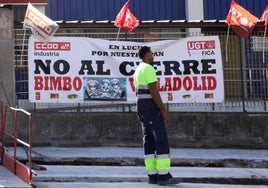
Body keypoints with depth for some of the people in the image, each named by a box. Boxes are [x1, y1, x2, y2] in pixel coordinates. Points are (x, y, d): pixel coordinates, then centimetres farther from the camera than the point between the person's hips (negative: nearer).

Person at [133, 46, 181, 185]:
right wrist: (164, 111, -19)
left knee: (149, 142, 6)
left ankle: (152, 175, 4)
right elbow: (154, 91, -18)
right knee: (161, 141, -11)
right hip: (152, 108, -10)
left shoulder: (138, 71, 20)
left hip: (141, 108, 10)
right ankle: (164, 175, -15)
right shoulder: (148, 68, -11)